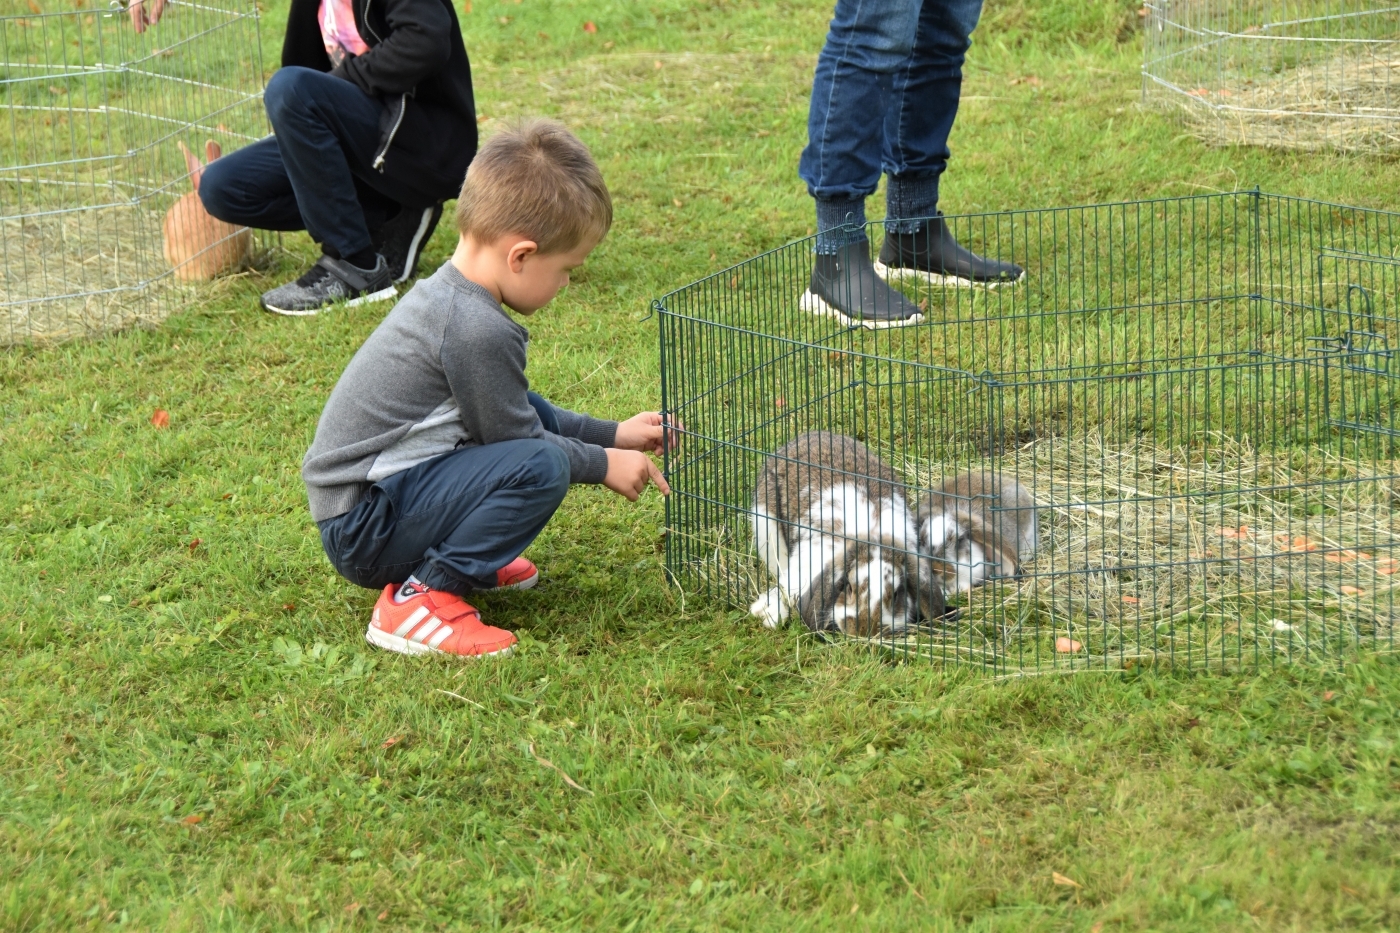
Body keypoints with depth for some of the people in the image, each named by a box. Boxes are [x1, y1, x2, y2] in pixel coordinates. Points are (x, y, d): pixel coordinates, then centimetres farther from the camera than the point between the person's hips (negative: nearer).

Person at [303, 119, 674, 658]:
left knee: (540, 417, 10)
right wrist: (603, 464, 3)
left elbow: (514, 413, 21)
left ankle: (464, 556, 10)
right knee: (542, 464, -24)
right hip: (364, 533, -10)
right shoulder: (477, 330, -23)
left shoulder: (448, 296, 9)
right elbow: (515, 438, -11)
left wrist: (612, 435, 20)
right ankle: (418, 599, -15)